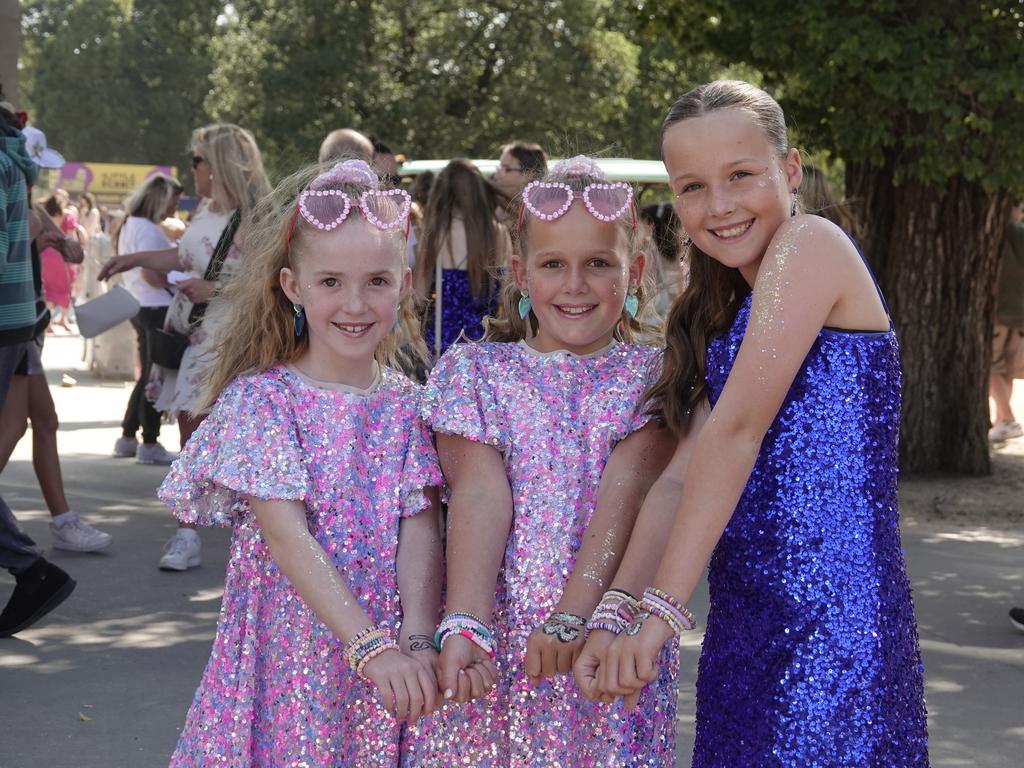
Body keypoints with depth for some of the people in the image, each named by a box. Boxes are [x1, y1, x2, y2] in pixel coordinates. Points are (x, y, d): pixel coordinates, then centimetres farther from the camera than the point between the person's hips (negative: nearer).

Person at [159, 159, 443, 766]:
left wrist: (417, 640, -21)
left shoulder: (410, 405, 4)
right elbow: (287, 537, -14)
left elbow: (421, 533, -4)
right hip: (291, 653, -2)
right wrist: (371, 646, -22)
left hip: (397, 653, 2)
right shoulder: (260, 397, -5)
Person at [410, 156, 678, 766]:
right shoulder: (474, 371, 6)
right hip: (496, 643, 1)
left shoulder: (653, 375, 4)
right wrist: (465, 625, -20)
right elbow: (480, 496, -7)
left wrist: (575, 611, -22)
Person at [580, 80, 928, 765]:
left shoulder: (810, 243, -8)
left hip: (827, 620, -8)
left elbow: (737, 427, -16)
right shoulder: (725, 309, 18)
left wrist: (662, 607, -19)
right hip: (746, 624, 8)